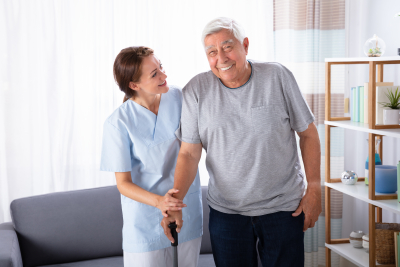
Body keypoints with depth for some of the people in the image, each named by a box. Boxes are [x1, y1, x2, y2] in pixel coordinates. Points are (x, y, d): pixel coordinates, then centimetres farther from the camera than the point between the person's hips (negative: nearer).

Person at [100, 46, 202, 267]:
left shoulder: (178, 98, -5)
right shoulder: (119, 122, -15)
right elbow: (123, 183, -12)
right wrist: (159, 201, -27)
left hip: (187, 209, 3)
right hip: (146, 221, -3)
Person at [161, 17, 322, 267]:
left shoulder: (278, 77, -6)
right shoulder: (196, 90, -5)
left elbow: (308, 134, 1)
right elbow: (189, 153, -5)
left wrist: (314, 189, -2)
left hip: (284, 208, 0)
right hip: (226, 211, 1)